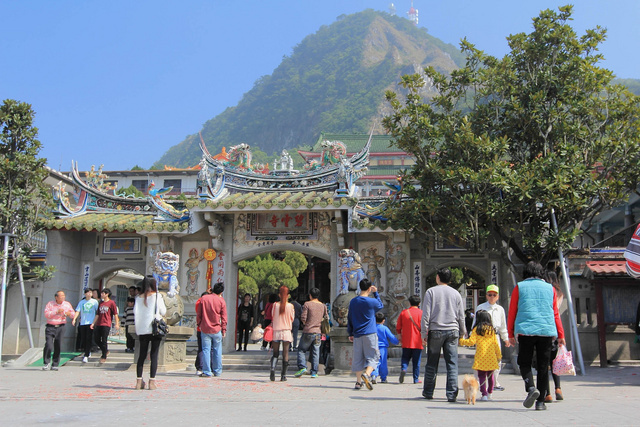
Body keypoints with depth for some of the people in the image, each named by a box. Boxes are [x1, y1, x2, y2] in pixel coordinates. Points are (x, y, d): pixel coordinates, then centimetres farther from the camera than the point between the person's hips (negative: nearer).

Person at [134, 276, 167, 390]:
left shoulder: (139, 298, 5)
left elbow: (135, 313, 4)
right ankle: (152, 381, -4)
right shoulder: (157, 296, -3)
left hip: (142, 330, 3)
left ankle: (139, 381, 8)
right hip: (155, 329, -3)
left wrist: (137, 329, 12)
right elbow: (163, 312, -1)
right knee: (154, 355, 0)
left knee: (142, 355, 10)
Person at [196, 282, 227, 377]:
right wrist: (224, 329, 8)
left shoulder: (203, 298, 1)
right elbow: (224, 317, 0)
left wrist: (199, 324, 17)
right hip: (216, 329, 0)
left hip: (205, 329, 1)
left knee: (206, 350, 2)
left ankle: (207, 372, -1)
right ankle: (217, 371, 16)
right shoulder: (221, 300, -2)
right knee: (217, 350, 10)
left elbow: (198, 314, 5)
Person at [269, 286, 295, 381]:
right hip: (286, 331, -1)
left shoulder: (275, 305, -1)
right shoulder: (290, 306, -4)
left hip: (276, 331, 1)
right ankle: (283, 375, 5)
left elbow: (272, 317, 8)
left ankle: (272, 368, -17)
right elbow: (292, 319, 6)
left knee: (275, 353, 9)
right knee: (285, 353, 5)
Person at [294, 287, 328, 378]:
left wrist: (305, 324, 9)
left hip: (308, 331, -3)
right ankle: (314, 372, 5)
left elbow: (303, 318, -10)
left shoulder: (307, 304, -5)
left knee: (301, 349, 9)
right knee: (315, 352, 6)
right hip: (318, 332, 4)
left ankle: (302, 367, -6)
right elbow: (326, 318, 11)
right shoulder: (323, 306, 8)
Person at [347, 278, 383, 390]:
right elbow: (381, 305, 17)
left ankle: (358, 382, 9)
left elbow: (349, 319, 13)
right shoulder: (371, 302, -6)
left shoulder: (352, 302, 8)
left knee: (358, 359, 8)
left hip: (357, 335, 4)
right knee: (373, 357, -1)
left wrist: (350, 333, 21)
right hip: (370, 334, -4)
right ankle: (367, 374, -24)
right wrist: (376, 293, 21)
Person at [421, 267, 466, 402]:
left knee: (432, 363, 7)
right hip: (452, 331, 2)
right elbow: (461, 316, 10)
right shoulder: (455, 293, 8)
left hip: (435, 331, -2)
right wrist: (462, 332, 22)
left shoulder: (431, 292, 0)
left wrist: (424, 332, -1)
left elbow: (426, 314, -5)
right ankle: (452, 394, -4)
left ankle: (428, 392, 16)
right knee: (452, 363, 1)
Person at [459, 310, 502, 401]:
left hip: (481, 357, -4)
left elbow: (471, 341, -10)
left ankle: (484, 394, -7)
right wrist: (499, 355, 17)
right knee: (490, 376, 15)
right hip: (491, 357, 4)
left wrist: (461, 341, 5)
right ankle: (490, 394, 23)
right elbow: (495, 344, 9)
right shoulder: (492, 329, 7)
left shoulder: (477, 329, -5)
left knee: (482, 376, 1)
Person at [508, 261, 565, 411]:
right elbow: (555, 314, 12)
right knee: (543, 366, 8)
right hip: (546, 331, 2)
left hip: (526, 331, -2)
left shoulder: (519, 287, 7)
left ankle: (531, 388, -17)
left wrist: (510, 334, 11)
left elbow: (512, 312, 6)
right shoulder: (550, 288, 12)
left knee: (524, 363, 9)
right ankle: (540, 402, 7)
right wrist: (561, 335, 16)